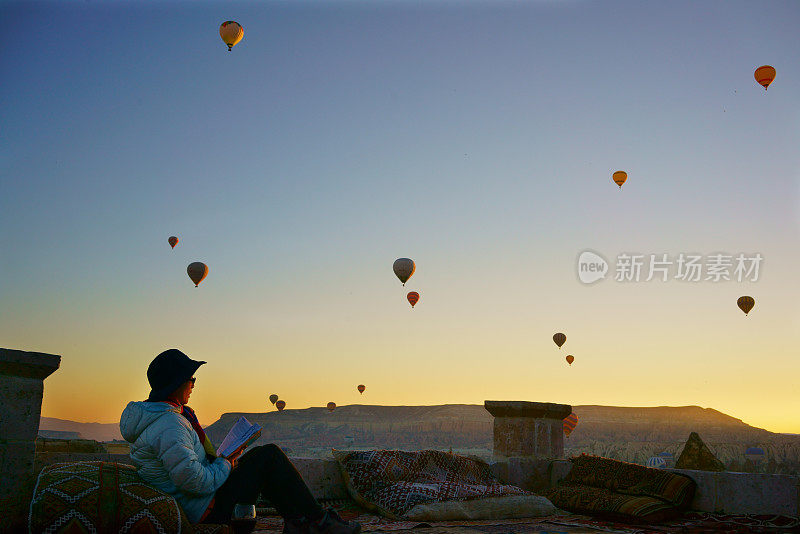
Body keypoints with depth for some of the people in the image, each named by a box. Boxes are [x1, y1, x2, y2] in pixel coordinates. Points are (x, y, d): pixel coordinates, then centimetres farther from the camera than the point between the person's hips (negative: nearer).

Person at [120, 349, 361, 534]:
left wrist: (220, 461, 10)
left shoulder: (150, 412, 10)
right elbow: (193, 480, -32)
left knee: (258, 457, 17)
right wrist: (224, 465, -14)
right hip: (207, 510, -11)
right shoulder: (170, 425, -25)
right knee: (270, 456, -8)